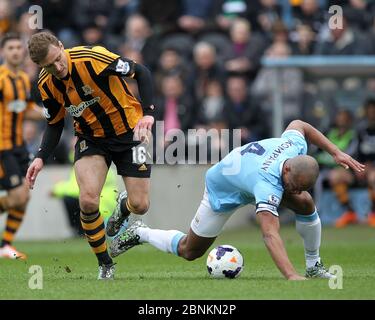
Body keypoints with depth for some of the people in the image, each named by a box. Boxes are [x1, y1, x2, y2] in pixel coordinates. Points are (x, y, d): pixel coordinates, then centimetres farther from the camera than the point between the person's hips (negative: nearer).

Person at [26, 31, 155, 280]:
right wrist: (41, 157, -11)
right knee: (88, 201, -21)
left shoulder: (92, 58, -28)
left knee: (140, 206, -5)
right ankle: (106, 266, 1)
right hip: (91, 137, 3)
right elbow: (55, 125, 4)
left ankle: (123, 207, 36)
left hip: (129, 131, -3)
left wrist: (148, 112, -28)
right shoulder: (47, 85, -11)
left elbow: (141, 73, -18)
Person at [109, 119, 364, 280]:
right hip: (223, 190, -6)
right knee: (189, 251, 5)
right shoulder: (267, 185, -50)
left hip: (249, 166, 6)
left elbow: (298, 125, -3)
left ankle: (314, 266, 4)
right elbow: (270, 234, -60)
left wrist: (336, 152, -5)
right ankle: (140, 233, 29)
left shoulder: (297, 144, -29)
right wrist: (291, 276, -71)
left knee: (306, 204, -15)